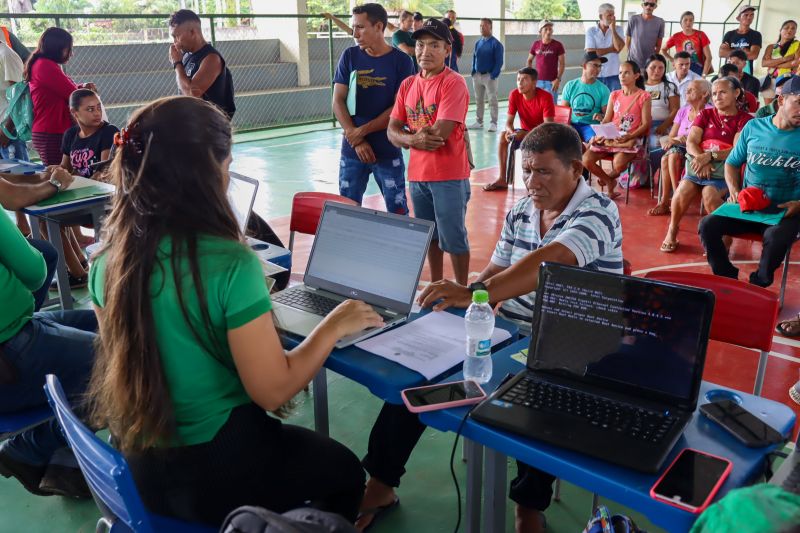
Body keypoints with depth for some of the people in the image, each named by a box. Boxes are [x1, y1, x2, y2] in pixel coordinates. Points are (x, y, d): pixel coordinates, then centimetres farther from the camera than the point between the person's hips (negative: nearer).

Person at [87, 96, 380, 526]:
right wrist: (334, 325, -8)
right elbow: (273, 392, -21)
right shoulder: (229, 264, -26)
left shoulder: (108, 259, -6)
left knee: (301, 444, 31)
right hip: (212, 471, -6)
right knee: (344, 471, 22)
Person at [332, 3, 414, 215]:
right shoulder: (349, 56, 4)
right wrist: (356, 140, -10)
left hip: (388, 151, -2)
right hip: (351, 150, 3)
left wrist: (362, 130, -12)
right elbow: (338, 102, 0)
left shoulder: (401, 61, -4)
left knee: (397, 211, 2)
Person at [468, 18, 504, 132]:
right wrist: (473, 72, 6)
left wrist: (493, 75, -16)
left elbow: (499, 62, -9)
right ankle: (479, 122, 21)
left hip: (489, 76, -6)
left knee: (492, 100, -2)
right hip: (477, 75, 6)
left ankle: (494, 123, 2)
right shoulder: (478, 43, 10)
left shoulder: (496, 44, -7)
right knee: (478, 100, 12)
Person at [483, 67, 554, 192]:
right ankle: (502, 178, -20)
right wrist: (511, 131, -33)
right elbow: (509, 122, -8)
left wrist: (525, 134, -40)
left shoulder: (545, 97, -23)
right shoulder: (514, 94, -10)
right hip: (524, 133, 5)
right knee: (503, 136, -21)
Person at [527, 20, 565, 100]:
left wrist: (558, 79, -11)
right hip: (538, 81, 3)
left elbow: (562, 64, -2)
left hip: (551, 82, -3)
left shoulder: (558, 45, -2)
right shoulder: (536, 45, 5)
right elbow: (529, 60, 17)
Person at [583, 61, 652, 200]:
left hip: (631, 138, -5)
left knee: (618, 164, -34)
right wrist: (599, 133, -12)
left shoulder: (643, 96, 0)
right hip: (610, 137, 5)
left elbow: (645, 124, -5)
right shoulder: (614, 95, 14)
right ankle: (609, 182, 8)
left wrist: (629, 137, -20)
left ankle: (610, 176, 6)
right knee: (586, 160, -18)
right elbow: (606, 120, 10)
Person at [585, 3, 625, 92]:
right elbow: (590, 52, -12)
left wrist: (613, 29, -8)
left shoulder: (618, 30, 5)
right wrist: (612, 49, -6)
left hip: (613, 75, 1)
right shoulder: (591, 31, -1)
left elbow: (619, 48, -11)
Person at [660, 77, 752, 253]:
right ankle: (672, 231, -4)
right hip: (700, 164, 3)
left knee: (710, 193, -34)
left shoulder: (745, 119, 2)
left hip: (726, 169, -3)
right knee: (683, 190, -27)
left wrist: (709, 155, -23)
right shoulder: (705, 114, 14)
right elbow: (691, 142, 2)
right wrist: (701, 159, -18)